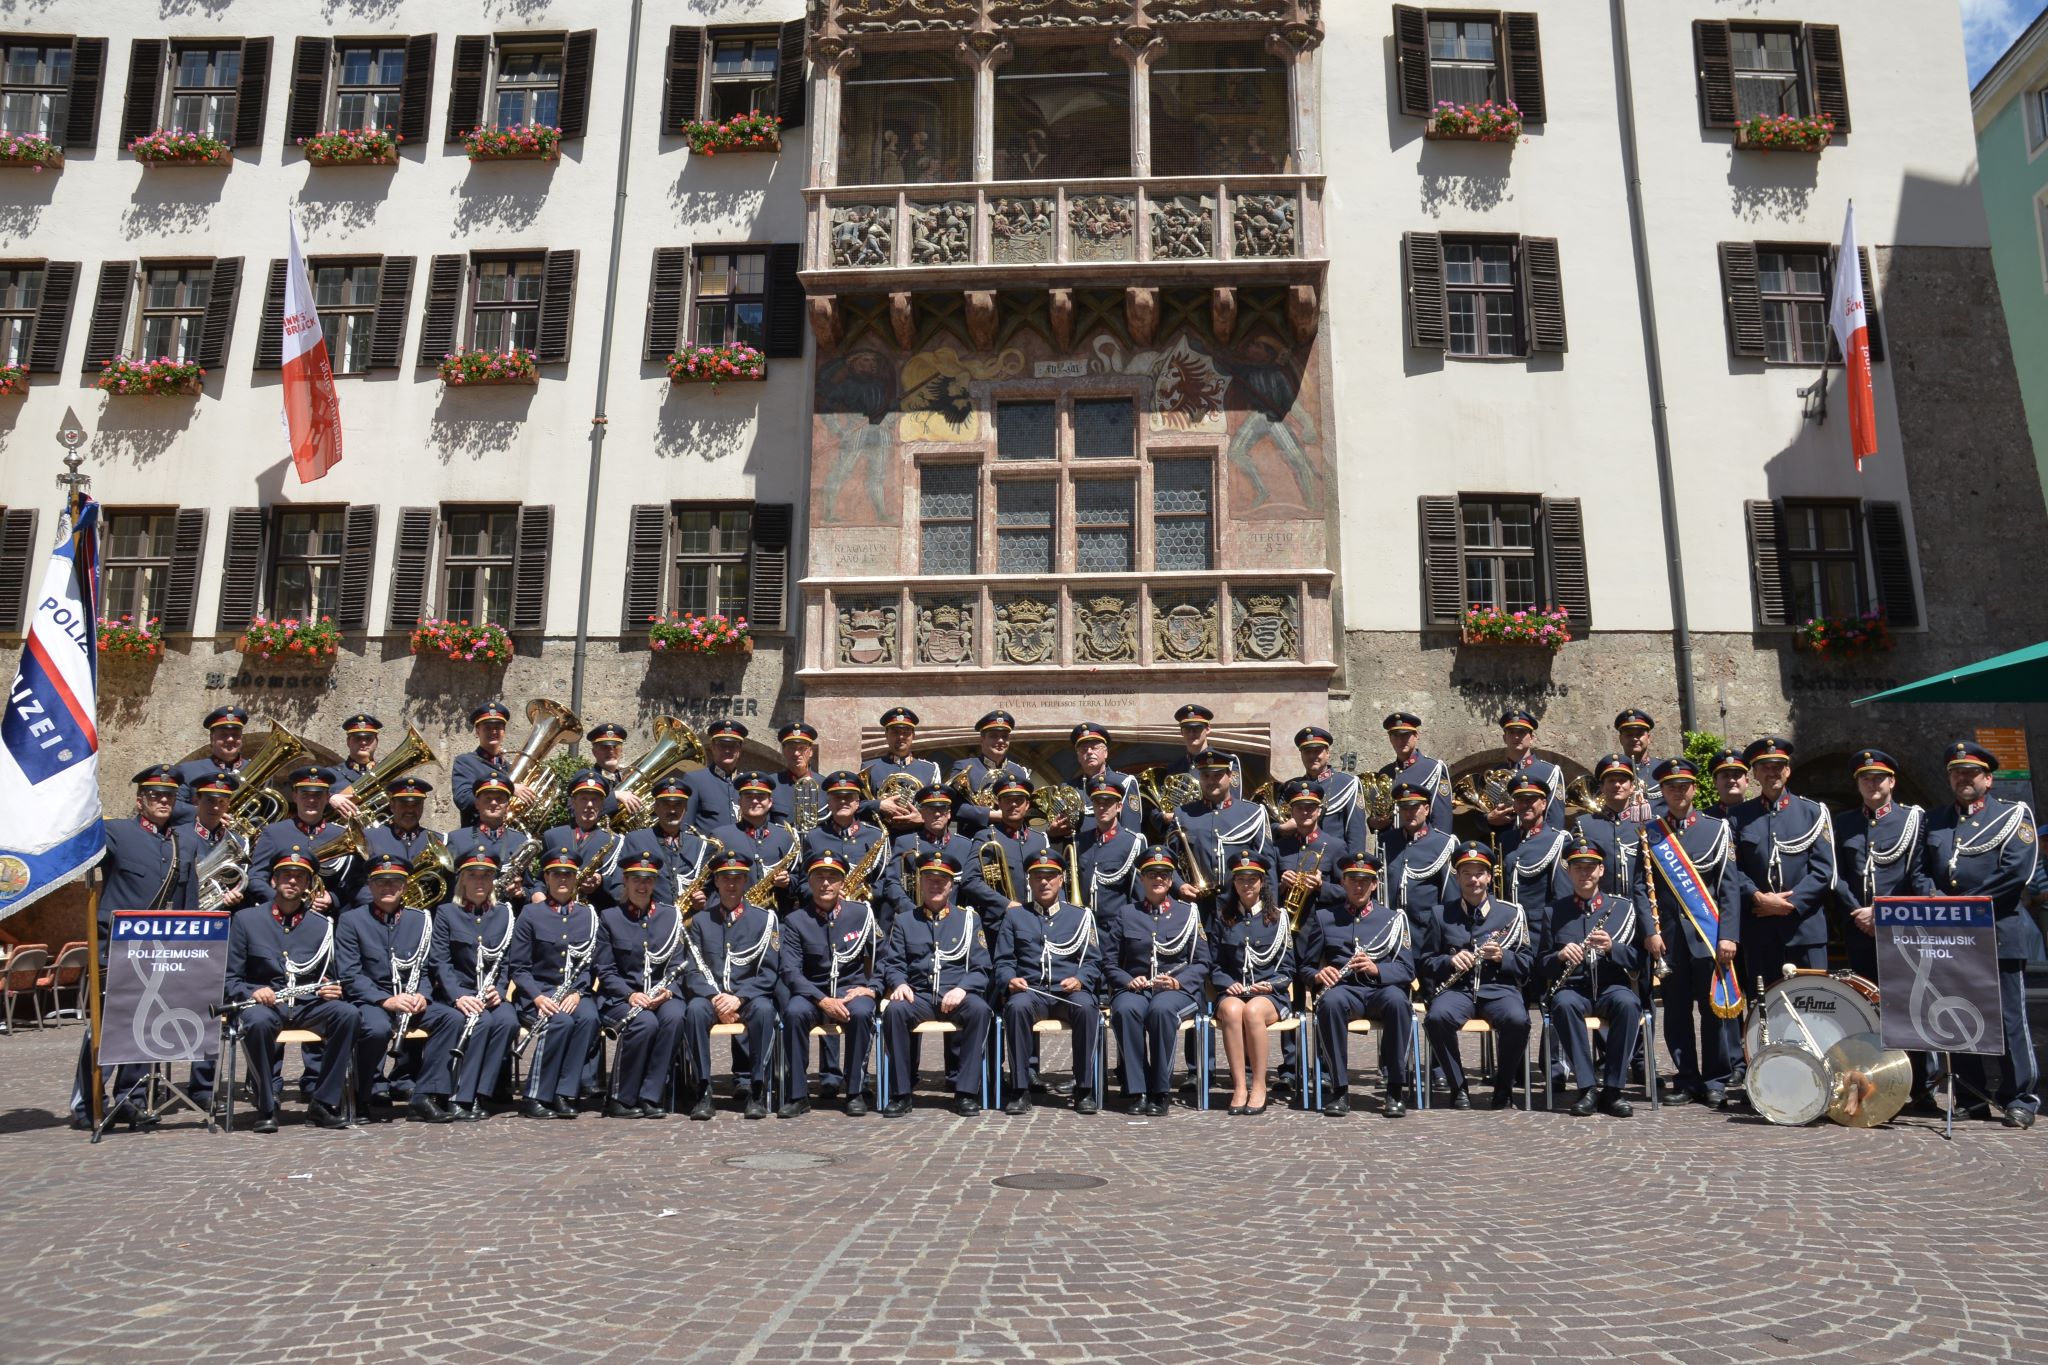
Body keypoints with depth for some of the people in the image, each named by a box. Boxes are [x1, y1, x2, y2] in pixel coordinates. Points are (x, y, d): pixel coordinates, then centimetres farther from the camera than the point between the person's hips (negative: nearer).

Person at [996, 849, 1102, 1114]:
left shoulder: (1081, 915, 17)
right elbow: (1003, 961, 12)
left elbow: (1093, 961, 11)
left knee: (1086, 1007, -35)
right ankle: (1020, 1090, -25)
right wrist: (1010, 980, -10)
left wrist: (1079, 979, -11)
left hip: (1069, 992, 0)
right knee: (1017, 1006, -35)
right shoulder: (1015, 917, 17)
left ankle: (1085, 1089, -23)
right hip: (1030, 991, 0)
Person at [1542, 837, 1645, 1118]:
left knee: (1627, 1002, -35)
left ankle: (1612, 1090, -23)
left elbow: (1638, 961, 3)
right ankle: (1586, 1088, -25)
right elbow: (1542, 966, 9)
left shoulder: (1623, 906, 9)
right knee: (1564, 1004, -35)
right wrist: (1560, 956, -13)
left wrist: (1612, 947, -17)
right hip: (1572, 988, 0)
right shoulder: (1554, 912, 10)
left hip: (1612, 986, 0)